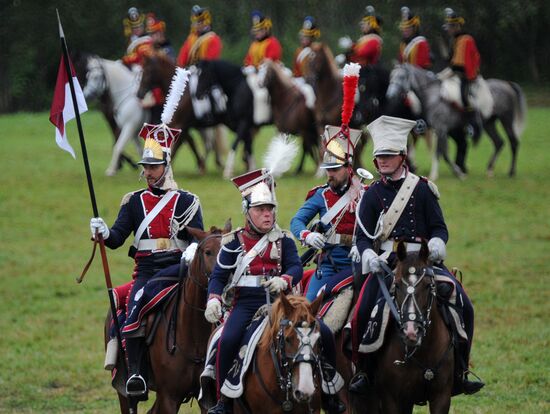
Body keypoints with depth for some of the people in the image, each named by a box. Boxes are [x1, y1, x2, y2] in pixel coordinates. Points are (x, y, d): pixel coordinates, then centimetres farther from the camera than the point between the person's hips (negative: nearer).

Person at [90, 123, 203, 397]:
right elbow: (117, 238, 5)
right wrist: (104, 233, -19)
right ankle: (134, 373, -27)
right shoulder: (134, 202, 12)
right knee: (135, 305, -26)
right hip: (146, 269, 1)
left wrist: (193, 251, -24)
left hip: (178, 267, -1)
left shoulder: (186, 201, 8)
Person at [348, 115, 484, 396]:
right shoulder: (372, 194, 8)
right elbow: (363, 235, 4)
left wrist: (436, 244, -18)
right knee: (364, 309, -22)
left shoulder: (422, 188, 7)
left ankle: (459, 371, -5)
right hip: (386, 262, 0)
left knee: (463, 306, -15)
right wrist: (368, 255, -18)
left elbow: (439, 227, 5)